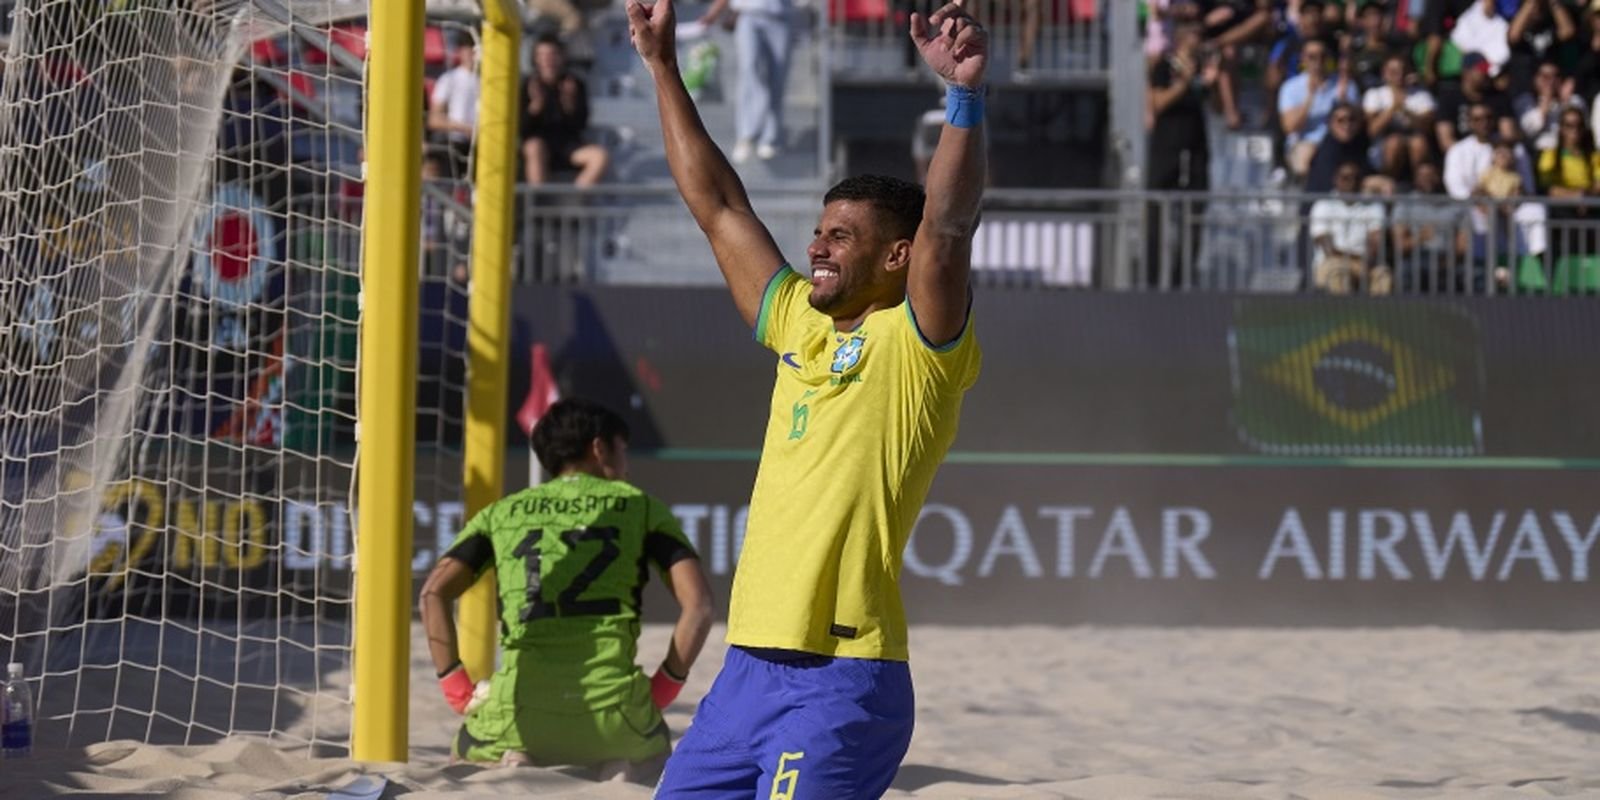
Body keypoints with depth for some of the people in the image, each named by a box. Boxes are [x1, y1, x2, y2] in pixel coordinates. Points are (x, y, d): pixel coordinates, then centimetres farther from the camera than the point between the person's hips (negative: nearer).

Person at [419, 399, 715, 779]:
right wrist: (664, 687, 10)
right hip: (615, 714, 0)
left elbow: (434, 593, 5)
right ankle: (619, 775, 0)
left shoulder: (502, 513, 18)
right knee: (651, 752, 36)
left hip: (520, 717, 1)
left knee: (468, 752, 35)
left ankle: (513, 766, 0)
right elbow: (697, 602, 2)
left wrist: (458, 691, 9)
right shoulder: (640, 506, 14)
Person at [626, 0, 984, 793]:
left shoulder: (917, 344, -3)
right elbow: (718, 206, 21)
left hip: (840, 680, -8)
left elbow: (945, 226, -20)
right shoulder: (801, 327, 16)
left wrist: (966, 93, -31)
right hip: (750, 666, 8)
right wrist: (662, 65, 23)